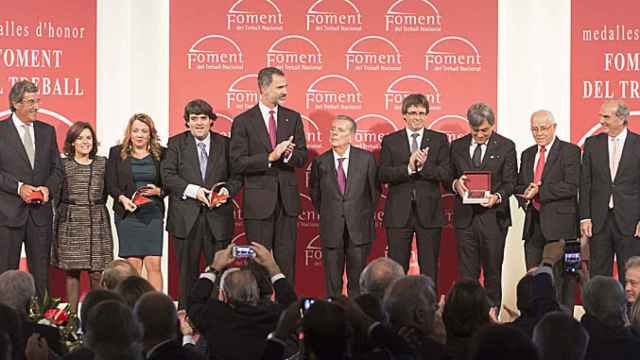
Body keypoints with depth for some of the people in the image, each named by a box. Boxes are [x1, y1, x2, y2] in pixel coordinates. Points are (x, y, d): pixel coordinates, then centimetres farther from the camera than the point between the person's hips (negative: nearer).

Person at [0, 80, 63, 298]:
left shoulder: (47, 131, 12)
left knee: (41, 273, 6)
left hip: (40, 212, 4)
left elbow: (57, 169, 14)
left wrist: (48, 188, -5)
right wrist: (18, 187, -16)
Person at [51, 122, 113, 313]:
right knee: (72, 271, 0)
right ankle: (72, 314, 6)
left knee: (97, 272, -4)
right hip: (70, 223, -1)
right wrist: (64, 213, 2)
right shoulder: (63, 164, 3)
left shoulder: (102, 163, 9)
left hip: (97, 221, 1)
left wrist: (96, 208, 9)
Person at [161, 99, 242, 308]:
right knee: (187, 271, 6)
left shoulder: (225, 143, 8)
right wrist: (192, 190, -16)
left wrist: (227, 190, -12)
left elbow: (236, 175, 8)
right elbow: (168, 175, -3)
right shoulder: (176, 143, 6)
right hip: (186, 218, 0)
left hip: (218, 218, 1)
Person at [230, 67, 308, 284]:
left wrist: (288, 155, -15)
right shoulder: (243, 122, -2)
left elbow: (302, 158, 7)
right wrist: (270, 157, -20)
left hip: (287, 199, 3)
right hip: (258, 201, -3)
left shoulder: (293, 118, 10)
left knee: (286, 258, 5)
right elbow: (237, 163, -9)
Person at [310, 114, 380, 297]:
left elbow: (374, 190, 9)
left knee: (358, 281, 4)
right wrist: (325, 215, 12)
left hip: (359, 229, -1)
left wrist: (366, 214, 8)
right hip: (331, 231, 1)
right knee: (332, 281, 5)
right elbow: (314, 193, 15)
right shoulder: (320, 162, 0)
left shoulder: (366, 159, -2)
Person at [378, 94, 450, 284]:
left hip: (429, 212, 0)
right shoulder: (390, 141, 6)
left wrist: (423, 166, -17)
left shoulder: (440, 140, 6)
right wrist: (408, 168, -18)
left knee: (430, 268, 5)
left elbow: (446, 174, -4)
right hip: (399, 212, 0)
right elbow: (383, 174, -4)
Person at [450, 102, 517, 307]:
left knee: (493, 273, 4)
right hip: (465, 217, 2)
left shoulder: (506, 147, 1)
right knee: (467, 274, 2)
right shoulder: (457, 146, 10)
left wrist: (497, 197, -21)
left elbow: (510, 181, -2)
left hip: (493, 217, -2)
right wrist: (455, 184, -10)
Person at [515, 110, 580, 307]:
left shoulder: (570, 151, -2)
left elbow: (571, 187, -12)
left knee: (561, 278, -6)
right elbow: (519, 186, 20)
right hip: (533, 223, 6)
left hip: (560, 224, -6)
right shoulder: (527, 154, 19)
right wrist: (526, 194, -4)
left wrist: (540, 191, -16)